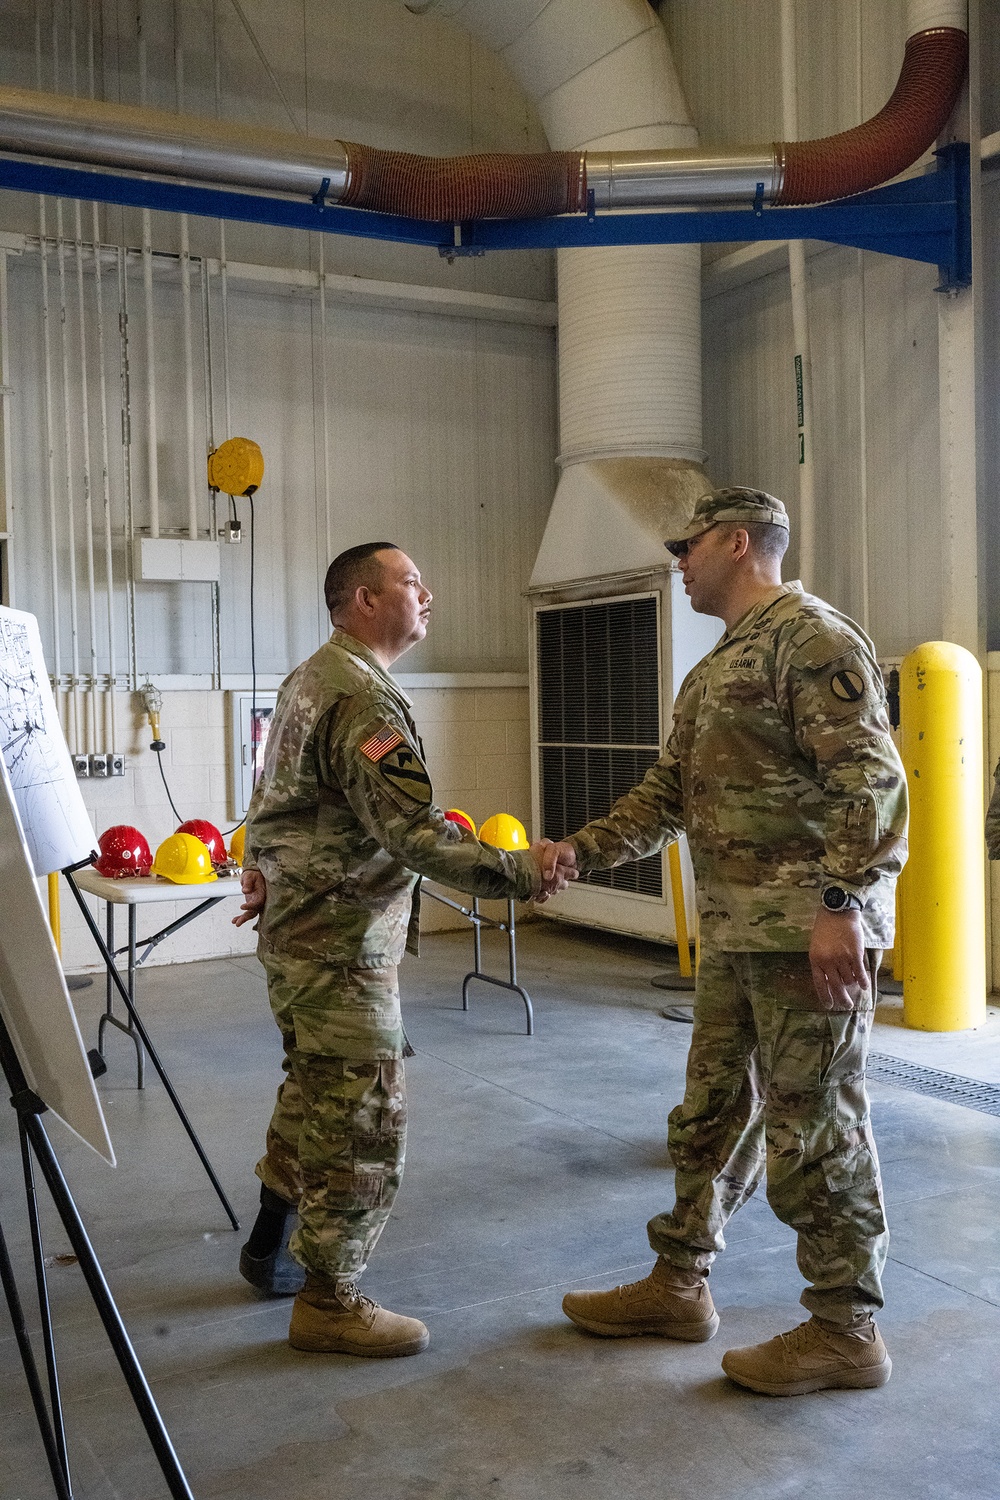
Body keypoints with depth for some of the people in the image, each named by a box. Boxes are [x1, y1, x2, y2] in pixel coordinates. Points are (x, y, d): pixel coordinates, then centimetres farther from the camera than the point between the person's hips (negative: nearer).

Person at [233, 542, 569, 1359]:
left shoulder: (308, 679, 13)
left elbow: (275, 801, 21)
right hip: (342, 944, -11)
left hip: (296, 929, 11)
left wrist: (263, 869, 28)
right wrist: (520, 873, -20)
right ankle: (329, 1302, 11)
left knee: (313, 1092, 22)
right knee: (364, 1117, -1)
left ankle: (274, 1244, 37)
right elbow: (414, 832, -27)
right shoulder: (364, 700, -21)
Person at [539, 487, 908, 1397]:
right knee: (713, 1112, 17)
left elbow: (869, 777, -19)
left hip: (808, 935, -10)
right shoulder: (712, 673, 20)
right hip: (734, 935, 10)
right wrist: (582, 850, 11)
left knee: (813, 1127, 0)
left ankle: (846, 1330, 16)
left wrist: (841, 902, -26)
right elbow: (667, 794, 22)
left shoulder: (812, 639, -10)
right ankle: (679, 1286, 32)